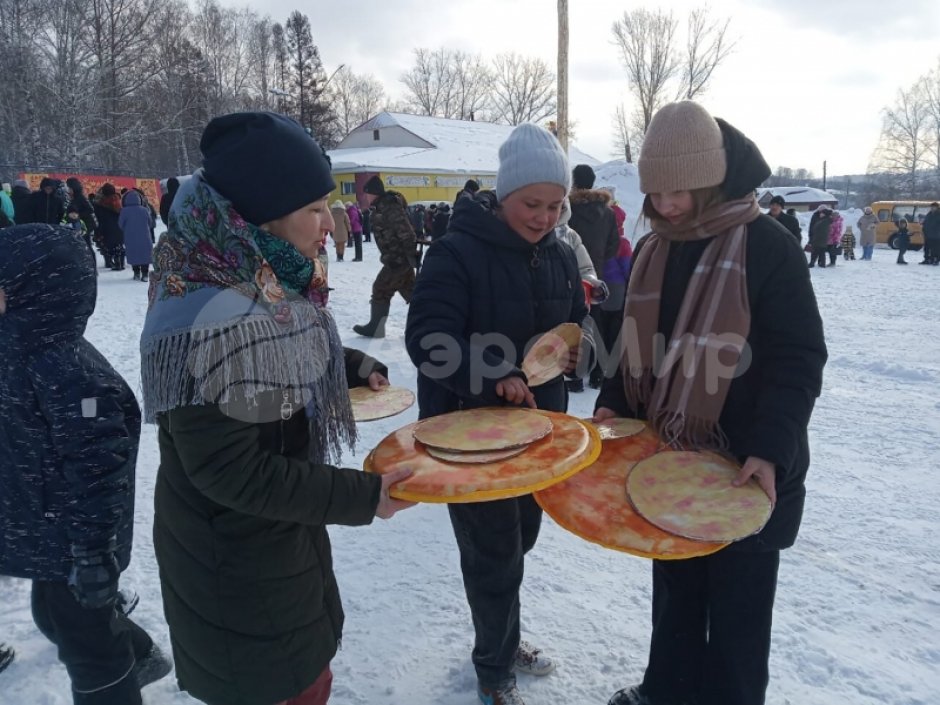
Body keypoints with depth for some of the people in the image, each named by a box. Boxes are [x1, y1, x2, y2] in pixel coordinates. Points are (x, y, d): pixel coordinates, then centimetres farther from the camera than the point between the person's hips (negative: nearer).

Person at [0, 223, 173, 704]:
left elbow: (96, 473, -27)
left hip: (70, 545, -10)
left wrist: (93, 554, -21)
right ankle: (139, 658, 53)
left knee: (86, 643, 12)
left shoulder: (68, 371, -31)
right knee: (55, 617, 30)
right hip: (48, 533, 10)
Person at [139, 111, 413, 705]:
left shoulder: (263, 285, -1)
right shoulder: (209, 321, -30)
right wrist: (362, 496, -24)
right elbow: (230, 472, -28)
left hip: (283, 540, 8)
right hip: (237, 570, -8)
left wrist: (349, 366, 5)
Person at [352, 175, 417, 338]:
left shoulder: (388, 206, -17)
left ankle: (375, 328, 9)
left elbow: (404, 230, -24)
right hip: (400, 257, 10)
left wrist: (411, 253, -26)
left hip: (398, 258, -10)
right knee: (409, 290, 12)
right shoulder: (382, 207, 15)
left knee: (381, 290, 0)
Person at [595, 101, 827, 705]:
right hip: (668, 461, 6)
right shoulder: (654, 250, 5)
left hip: (742, 471, -5)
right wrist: (614, 405, -2)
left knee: (737, 604, 12)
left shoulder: (768, 247, -13)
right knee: (675, 588, 22)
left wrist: (770, 451, -24)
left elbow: (798, 361, -14)